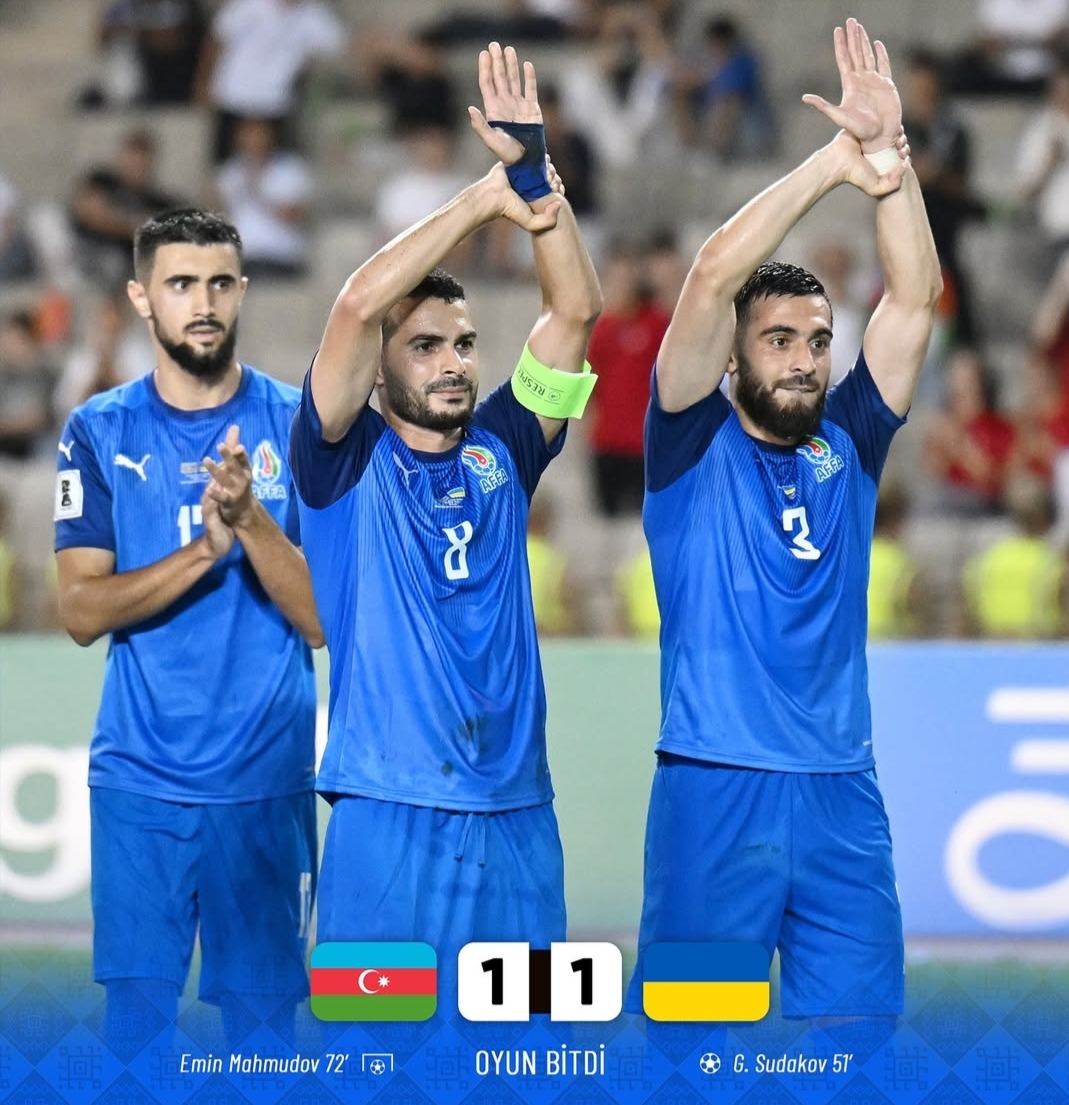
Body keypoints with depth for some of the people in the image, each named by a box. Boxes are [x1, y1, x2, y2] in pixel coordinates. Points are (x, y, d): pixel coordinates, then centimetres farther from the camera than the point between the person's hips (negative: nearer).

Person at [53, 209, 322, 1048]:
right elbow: (81, 611, -5)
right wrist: (203, 549, -19)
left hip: (268, 781, 0)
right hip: (139, 782, 0)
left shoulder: (298, 427, 1)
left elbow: (321, 618, -4)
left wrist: (251, 518, -19)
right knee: (139, 1013, 0)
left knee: (261, 1016, 2)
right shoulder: (101, 433, 3)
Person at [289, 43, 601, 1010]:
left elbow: (576, 311, 5)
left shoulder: (500, 449, 12)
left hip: (515, 812, 4)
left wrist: (537, 176, -6)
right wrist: (490, 194, -10)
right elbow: (358, 305, -13)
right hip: (389, 813, -4)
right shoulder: (349, 460, 1)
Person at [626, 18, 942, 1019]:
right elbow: (713, 276, -11)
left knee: (854, 1015, 3)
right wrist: (838, 160, -12)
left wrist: (892, 163, -8)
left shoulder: (847, 442, 12)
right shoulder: (696, 440, 2)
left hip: (842, 794, 4)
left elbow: (913, 298, 4)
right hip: (715, 787, -4)